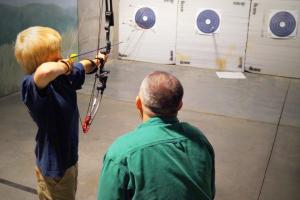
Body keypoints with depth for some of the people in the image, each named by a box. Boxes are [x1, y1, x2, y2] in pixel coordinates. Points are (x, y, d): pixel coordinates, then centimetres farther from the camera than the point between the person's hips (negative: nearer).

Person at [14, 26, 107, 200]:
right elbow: (46, 71, -55)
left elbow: (82, 67, 18)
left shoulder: (62, 75, -6)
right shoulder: (32, 84, -30)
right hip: (54, 167, -8)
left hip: (69, 157, 8)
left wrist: (96, 61, 36)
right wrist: (64, 66, -33)